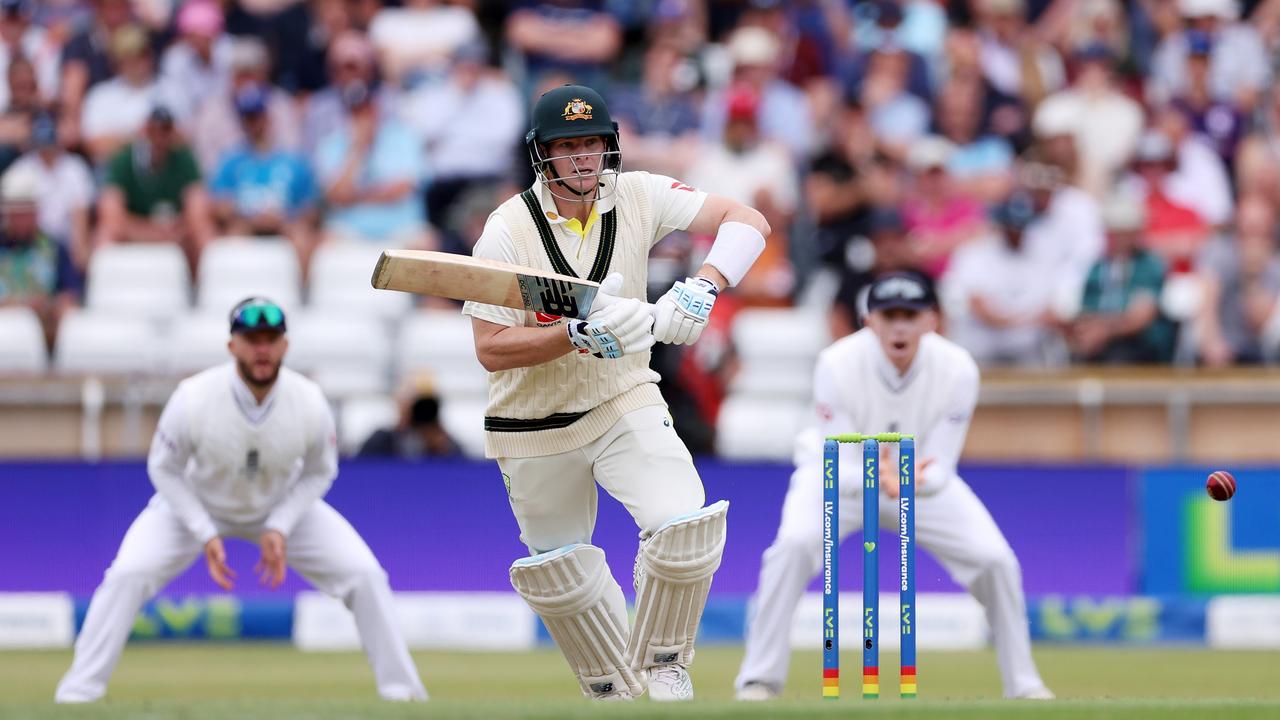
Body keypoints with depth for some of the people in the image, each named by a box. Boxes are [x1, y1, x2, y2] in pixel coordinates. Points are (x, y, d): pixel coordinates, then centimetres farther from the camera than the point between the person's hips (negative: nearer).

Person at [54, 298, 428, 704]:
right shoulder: (194, 400, -33)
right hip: (196, 506, -2)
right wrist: (205, 536, -24)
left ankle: (401, 690, 4)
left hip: (282, 507, 2)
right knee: (127, 576, -22)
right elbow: (165, 470, -16)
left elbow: (319, 473, -8)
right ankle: (76, 696, -11)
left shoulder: (309, 403, -27)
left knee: (365, 576, -12)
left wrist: (280, 529, -20)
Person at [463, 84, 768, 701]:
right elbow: (490, 350, -20)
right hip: (535, 426, -1)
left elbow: (748, 222, -14)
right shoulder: (508, 229, -17)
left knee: (686, 525, -20)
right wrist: (580, 334, -33)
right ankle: (615, 692, 34)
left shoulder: (636, 198, -9)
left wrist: (703, 287, -32)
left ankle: (662, 662, 4)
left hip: (625, 402, 1)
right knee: (562, 577, 10)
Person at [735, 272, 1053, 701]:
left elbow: (940, 470, -24)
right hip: (841, 472, -2)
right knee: (795, 543, -31)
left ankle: (1022, 681, 10)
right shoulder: (837, 365, -31)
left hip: (924, 477, 2)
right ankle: (760, 678, -18)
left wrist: (916, 481, -48)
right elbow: (841, 469, -29)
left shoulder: (957, 369, -25)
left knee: (995, 560, -12)